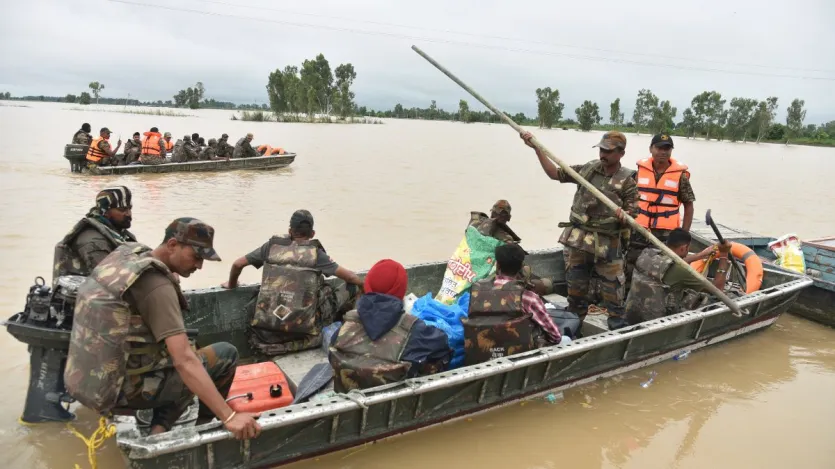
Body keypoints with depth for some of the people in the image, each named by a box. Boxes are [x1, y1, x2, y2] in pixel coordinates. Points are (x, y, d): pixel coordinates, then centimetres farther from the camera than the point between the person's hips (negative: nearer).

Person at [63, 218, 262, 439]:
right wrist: (229, 416, -33)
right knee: (225, 354, 0)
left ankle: (159, 429, 13)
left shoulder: (125, 254, 3)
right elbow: (184, 361, -31)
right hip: (124, 389, -9)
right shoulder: (157, 287, -23)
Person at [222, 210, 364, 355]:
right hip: (303, 329, -2)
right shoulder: (315, 253, 2)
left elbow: (237, 264, 15)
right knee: (351, 287, 8)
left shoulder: (272, 246, 9)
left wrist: (231, 285, 34)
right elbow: (349, 277, 3)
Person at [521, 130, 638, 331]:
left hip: (607, 244, -3)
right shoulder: (587, 169, 5)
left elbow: (632, 212, -6)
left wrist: (624, 215, -31)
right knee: (575, 288, 13)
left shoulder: (627, 180, -5)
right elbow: (555, 173, 8)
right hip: (578, 240, 4)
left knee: (612, 292, 1)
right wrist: (536, 148, 3)